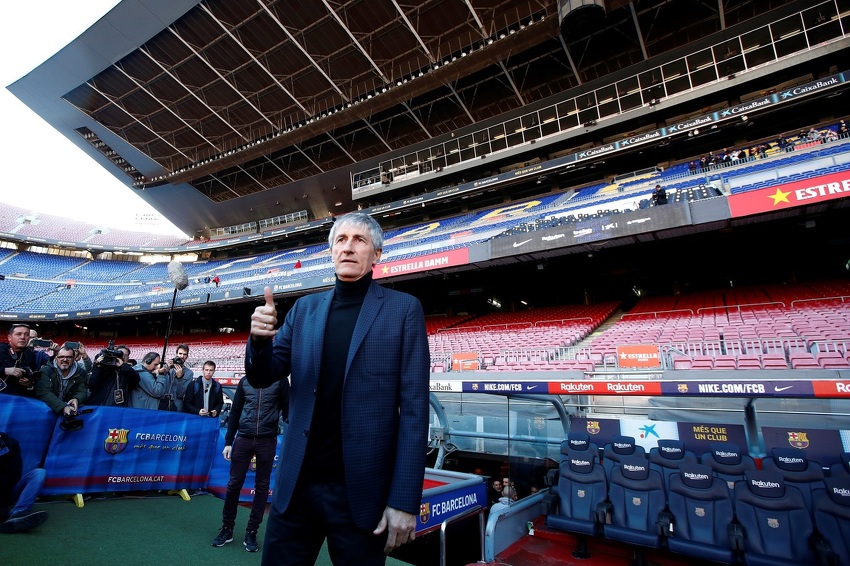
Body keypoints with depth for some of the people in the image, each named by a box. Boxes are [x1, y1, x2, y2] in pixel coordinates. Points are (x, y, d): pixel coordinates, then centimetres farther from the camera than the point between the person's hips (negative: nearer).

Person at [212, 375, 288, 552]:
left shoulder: (280, 382, -1)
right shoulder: (245, 381, 8)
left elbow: (287, 413, -1)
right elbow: (235, 412, 10)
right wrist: (228, 442, 6)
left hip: (267, 441, -2)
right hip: (243, 439, 2)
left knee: (262, 486, 6)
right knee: (234, 484, 7)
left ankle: (251, 533, 19)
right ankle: (227, 529, 25)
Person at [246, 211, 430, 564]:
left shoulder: (403, 309, -5)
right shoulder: (304, 308, 7)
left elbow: (413, 407, -9)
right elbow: (262, 377, 7)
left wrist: (404, 500, -12)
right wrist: (260, 340, -15)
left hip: (361, 490, -3)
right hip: (297, 483, 4)